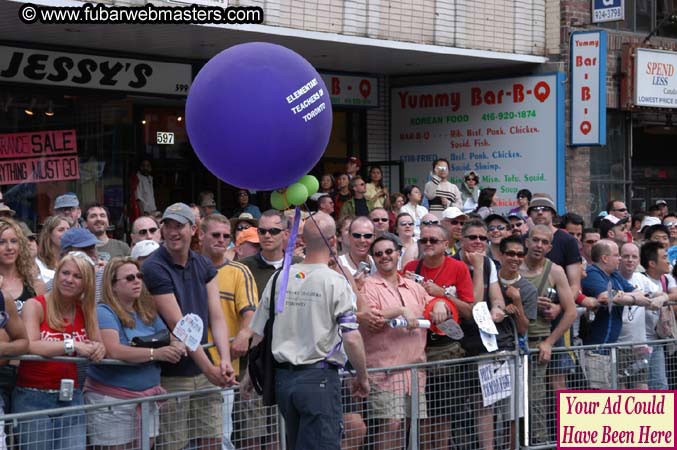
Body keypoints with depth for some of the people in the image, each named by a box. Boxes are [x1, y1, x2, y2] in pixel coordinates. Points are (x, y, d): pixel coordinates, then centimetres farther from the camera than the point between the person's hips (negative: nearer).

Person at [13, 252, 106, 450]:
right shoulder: (35, 306, -6)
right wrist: (73, 346, -27)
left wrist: (99, 350, -18)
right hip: (33, 398, -4)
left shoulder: (86, 310, 11)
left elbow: (98, 346, 5)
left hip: (71, 398, 4)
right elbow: (30, 346, -21)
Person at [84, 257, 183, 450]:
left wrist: (176, 346, -8)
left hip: (147, 397, 6)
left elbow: (169, 337, 17)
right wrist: (155, 353, -26)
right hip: (111, 402, -6)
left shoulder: (148, 313, 14)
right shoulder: (104, 312, -9)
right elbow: (113, 351, -23)